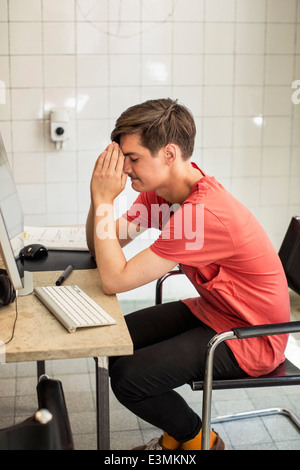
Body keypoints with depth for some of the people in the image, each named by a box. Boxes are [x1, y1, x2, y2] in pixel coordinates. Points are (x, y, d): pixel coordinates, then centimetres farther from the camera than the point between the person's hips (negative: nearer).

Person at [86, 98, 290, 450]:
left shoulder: (205, 213, -33)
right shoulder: (159, 190, -3)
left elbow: (114, 280, -31)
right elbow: (100, 247, 0)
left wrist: (104, 200, -26)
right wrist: (100, 195, -16)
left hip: (249, 337, -9)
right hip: (209, 310, 9)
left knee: (128, 377, -18)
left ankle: (198, 439, 13)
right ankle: (176, 435, 25)